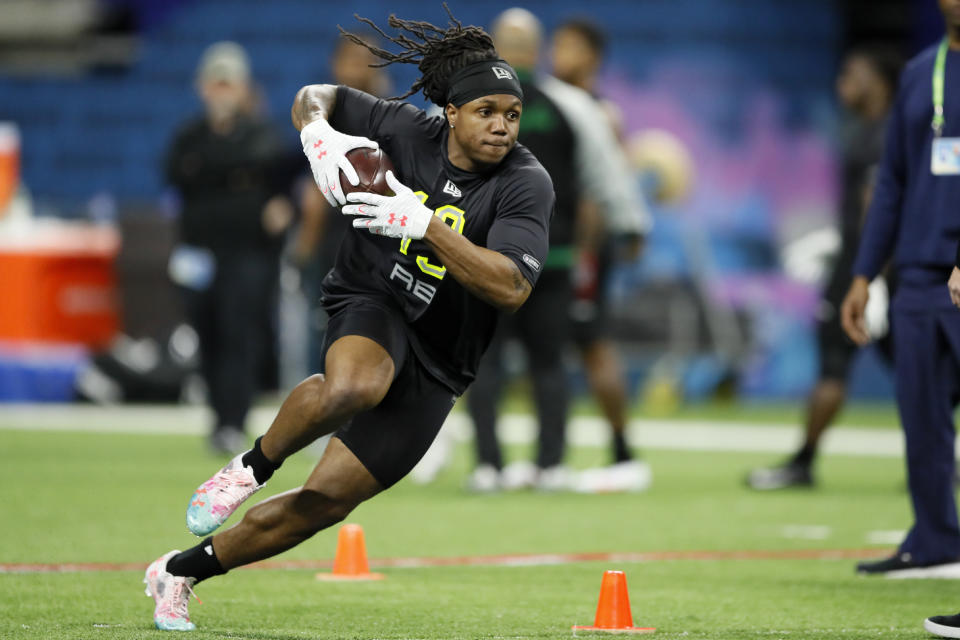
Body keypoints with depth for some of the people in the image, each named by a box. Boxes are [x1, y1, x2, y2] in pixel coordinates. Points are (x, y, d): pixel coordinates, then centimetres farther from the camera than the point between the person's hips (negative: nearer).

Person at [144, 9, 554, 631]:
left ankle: (181, 571, 17)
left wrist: (425, 224, -35)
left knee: (328, 498, -3)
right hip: (370, 304, -1)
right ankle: (251, 468, -10)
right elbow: (316, 96, 8)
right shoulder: (408, 132, -8)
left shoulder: (527, 183, -15)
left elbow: (510, 288, -28)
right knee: (352, 388, -40)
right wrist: (318, 133, -17)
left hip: (437, 364, 1)